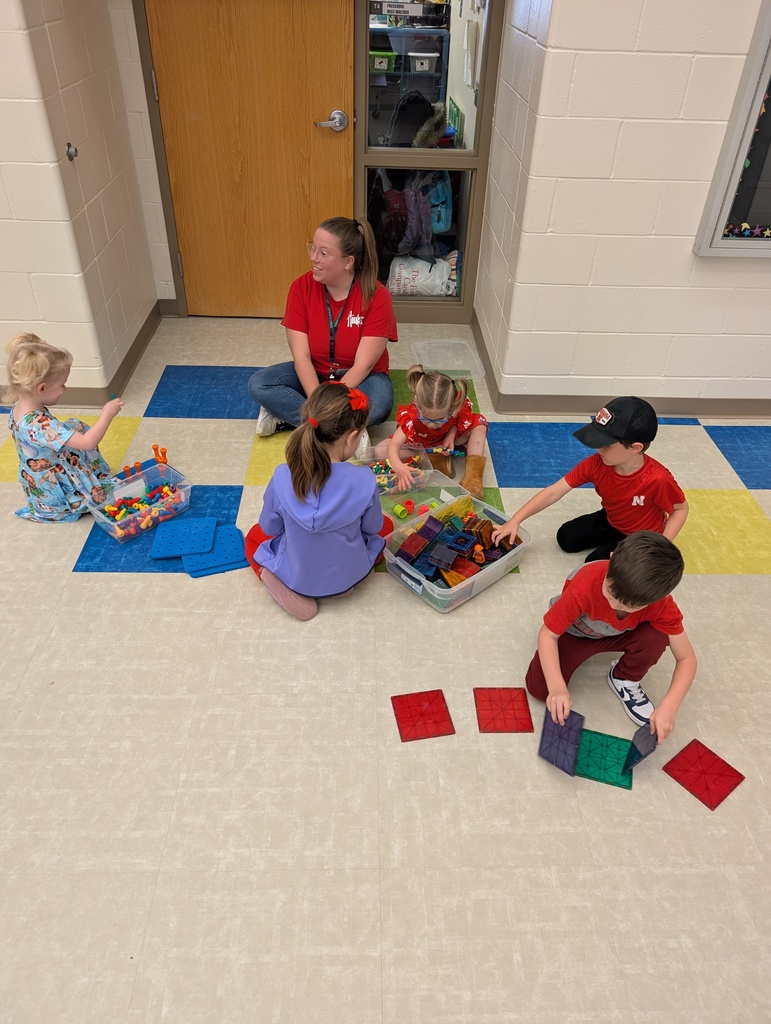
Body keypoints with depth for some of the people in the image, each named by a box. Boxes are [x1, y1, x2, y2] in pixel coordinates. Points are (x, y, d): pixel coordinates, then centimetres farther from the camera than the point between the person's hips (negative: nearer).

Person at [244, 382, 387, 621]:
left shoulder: (282, 478, -27)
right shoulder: (364, 481, -28)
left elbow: (269, 527, -8)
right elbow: (373, 527, -8)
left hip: (295, 575, 0)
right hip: (349, 574, 0)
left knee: (255, 535, 29)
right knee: (385, 524, 28)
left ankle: (291, 590, 7)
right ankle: (342, 583, 12)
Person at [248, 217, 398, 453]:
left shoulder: (377, 296, -21)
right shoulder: (301, 287, -13)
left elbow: (362, 365, -23)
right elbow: (301, 357, -17)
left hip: (358, 380, -3)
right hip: (313, 375, 3)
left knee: (379, 403, -36)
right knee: (258, 384, -21)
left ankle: (288, 417, -21)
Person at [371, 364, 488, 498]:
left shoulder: (458, 407, -34)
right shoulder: (411, 416, -41)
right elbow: (393, 445, -48)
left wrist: (451, 435, -26)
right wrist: (398, 466, -68)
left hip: (447, 439, 1)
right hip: (419, 444, -1)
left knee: (479, 424, -19)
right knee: (379, 451, -24)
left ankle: (473, 476, -26)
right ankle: (434, 457, -22)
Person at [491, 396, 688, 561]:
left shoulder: (658, 479, -39)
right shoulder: (596, 463, -26)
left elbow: (681, 509, -19)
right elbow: (553, 492, -25)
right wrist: (515, 520, -31)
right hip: (609, 520, 5)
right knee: (566, 539, 0)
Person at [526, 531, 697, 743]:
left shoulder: (661, 606, -32)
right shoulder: (585, 587, -42)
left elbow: (686, 659, -22)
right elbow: (548, 635, -31)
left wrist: (668, 707, -37)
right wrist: (557, 687, -44)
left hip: (618, 635, 2)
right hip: (575, 632, -1)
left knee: (656, 636, -32)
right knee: (539, 688, -21)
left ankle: (624, 679, 1)